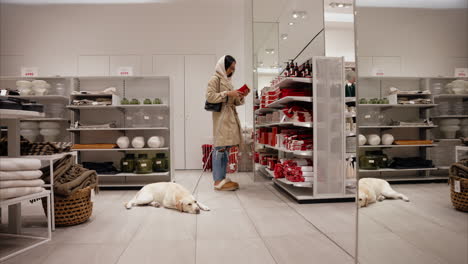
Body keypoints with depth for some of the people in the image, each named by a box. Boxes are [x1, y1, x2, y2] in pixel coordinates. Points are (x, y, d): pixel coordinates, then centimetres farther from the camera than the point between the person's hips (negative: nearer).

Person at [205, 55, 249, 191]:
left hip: (230, 117, 9)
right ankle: (218, 181, -7)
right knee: (220, 147, -10)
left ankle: (222, 178, 12)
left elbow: (235, 102, 25)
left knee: (226, 148, 7)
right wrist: (227, 93, -15)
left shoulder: (227, 81, 23)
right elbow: (210, 97, -13)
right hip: (221, 117, -8)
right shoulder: (215, 79, -1)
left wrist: (241, 96, 6)